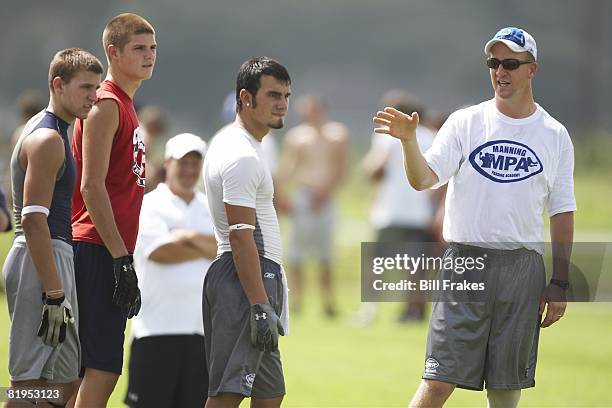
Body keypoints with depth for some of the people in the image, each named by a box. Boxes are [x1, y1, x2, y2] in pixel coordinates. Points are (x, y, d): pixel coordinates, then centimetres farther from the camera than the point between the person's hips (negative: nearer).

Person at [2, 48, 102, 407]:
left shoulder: (45, 131, 20)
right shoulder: (48, 138, -13)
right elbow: (33, 221, -21)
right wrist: (54, 295, -23)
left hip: (47, 257, 11)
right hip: (43, 261, -11)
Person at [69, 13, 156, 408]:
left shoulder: (124, 105, 20)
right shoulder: (106, 105, -10)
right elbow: (91, 187, -17)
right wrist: (121, 258, -19)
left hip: (112, 253, 10)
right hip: (100, 252, -10)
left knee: (99, 368, 10)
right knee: (103, 368, -12)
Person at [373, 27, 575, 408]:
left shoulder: (554, 136, 7)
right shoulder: (465, 123, 4)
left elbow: (562, 213, 10)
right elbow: (423, 178, -7)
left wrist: (560, 283, 5)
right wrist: (409, 140, -27)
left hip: (523, 267, 2)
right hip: (465, 261, -1)